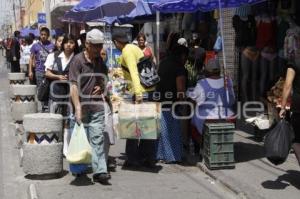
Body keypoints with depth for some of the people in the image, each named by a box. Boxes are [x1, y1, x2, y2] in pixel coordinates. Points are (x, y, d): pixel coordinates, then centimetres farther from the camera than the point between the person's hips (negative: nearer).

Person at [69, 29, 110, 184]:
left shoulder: (101, 62, 13)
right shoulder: (78, 60, -5)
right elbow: (74, 85, -13)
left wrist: (101, 87, 4)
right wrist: (77, 107, -22)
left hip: (97, 106, 3)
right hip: (81, 106, -3)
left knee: (98, 138, -6)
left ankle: (100, 171, -7)